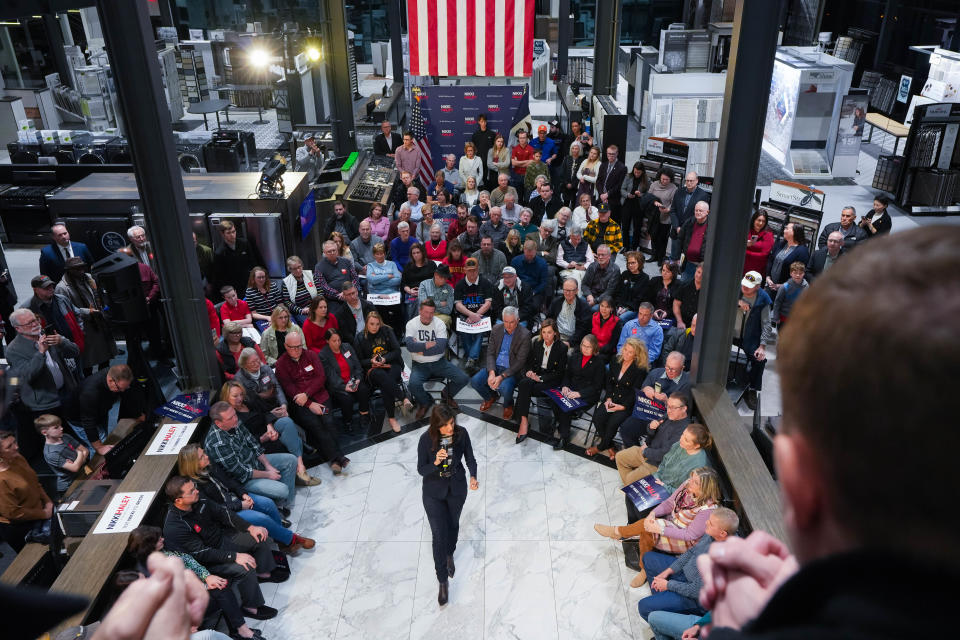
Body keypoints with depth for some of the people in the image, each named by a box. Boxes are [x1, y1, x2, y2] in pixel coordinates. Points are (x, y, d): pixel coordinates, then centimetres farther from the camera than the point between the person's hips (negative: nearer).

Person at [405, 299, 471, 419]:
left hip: (438, 362, 2)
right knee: (414, 384, -33)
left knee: (463, 379, -13)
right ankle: (425, 402, 4)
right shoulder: (411, 324, -4)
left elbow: (441, 347, -16)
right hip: (419, 364, -2)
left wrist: (420, 348, -16)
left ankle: (447, 394, 22)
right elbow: (410, 346, -20)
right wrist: (430, 344, -17)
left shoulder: (439, 324, -3)